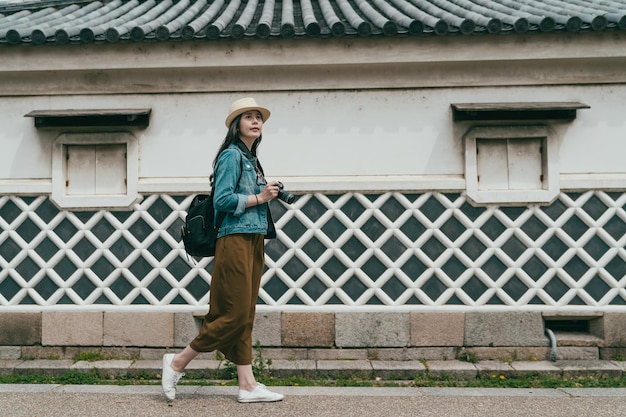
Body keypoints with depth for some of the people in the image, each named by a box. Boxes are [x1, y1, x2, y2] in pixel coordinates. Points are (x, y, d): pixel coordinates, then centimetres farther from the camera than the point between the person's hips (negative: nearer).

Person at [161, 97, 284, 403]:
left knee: (245, 315, 8)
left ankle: (247, 386, 11)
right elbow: (222, 200, -18)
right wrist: (259, 198, -11)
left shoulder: (251, 159, 19)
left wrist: (269, 194, 5)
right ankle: (177, 363, 7)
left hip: (254, 241, 9)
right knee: (234, 313, -7)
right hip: (235, 240, -9)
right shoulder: (232, 155, -8)